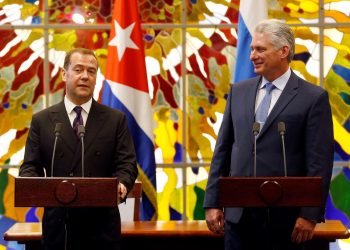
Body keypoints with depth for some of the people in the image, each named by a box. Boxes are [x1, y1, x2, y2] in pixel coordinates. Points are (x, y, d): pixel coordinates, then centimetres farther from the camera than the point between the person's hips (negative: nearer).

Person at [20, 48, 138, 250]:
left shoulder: (116, 119, 6)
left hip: (102, 225, 0)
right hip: (57, 223, 1)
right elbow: (30, 166, 5)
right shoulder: (42, 120, 8)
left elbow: (127, 163, 0)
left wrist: (122, 184, -22)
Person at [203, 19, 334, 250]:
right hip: (239, 212, 4)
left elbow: (319, 162, -7)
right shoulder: (239, 91, 10)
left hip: (285, 214, -4)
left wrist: (310, 215, -12)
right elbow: (223, 150, 10)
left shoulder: (314, 98, -4)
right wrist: (213, 202, 5)